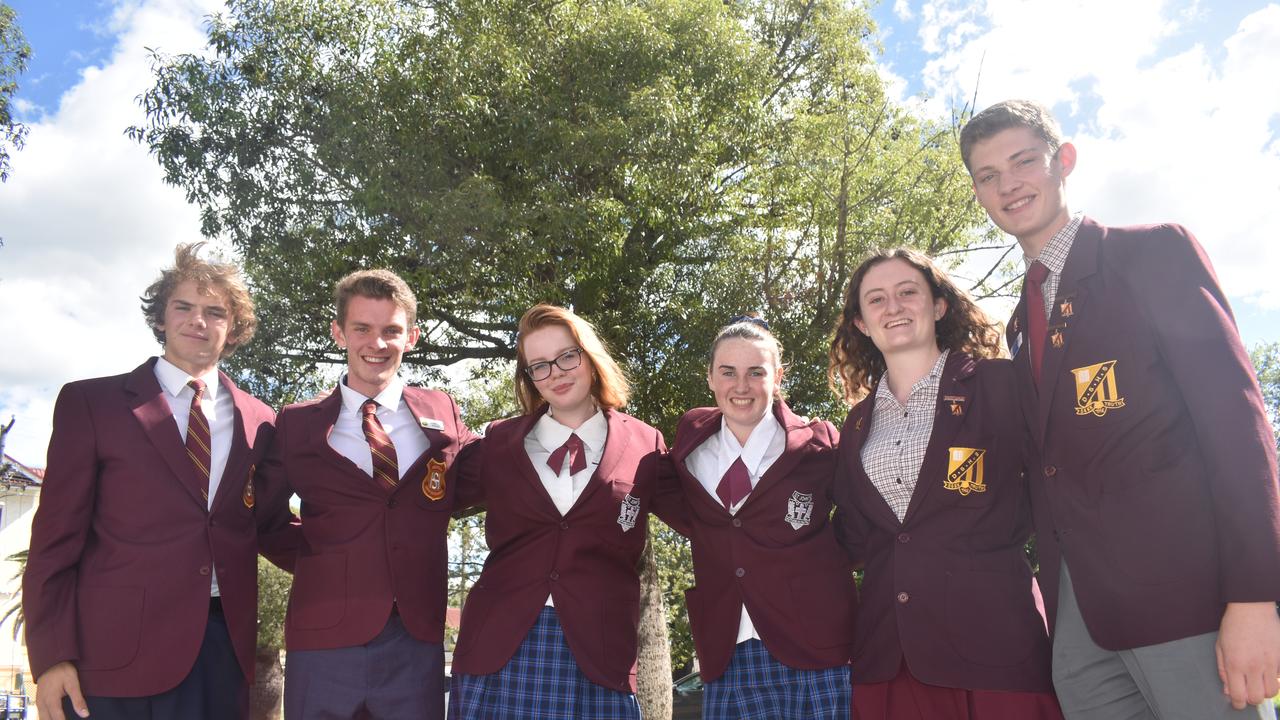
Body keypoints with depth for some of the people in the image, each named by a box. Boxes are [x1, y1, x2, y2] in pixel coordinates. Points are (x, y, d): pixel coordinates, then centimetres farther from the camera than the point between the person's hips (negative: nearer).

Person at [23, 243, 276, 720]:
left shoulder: (259, 422, 8)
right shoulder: (89, 403, 1)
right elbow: (56, 539, -1)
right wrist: (51, 656, -6)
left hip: (224, 649, 3)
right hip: (114, 654, -2)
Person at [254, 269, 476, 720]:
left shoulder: (442, 413, 6)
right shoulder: (297, 423, 2)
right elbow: (263, 518, 8)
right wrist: (320, 559, 1)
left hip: (418, 642, 1)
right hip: (324, 642, -1)